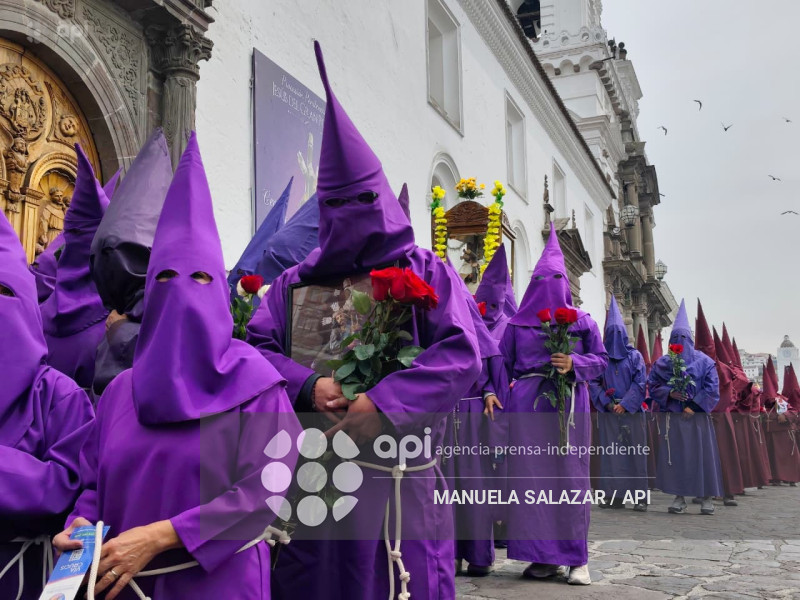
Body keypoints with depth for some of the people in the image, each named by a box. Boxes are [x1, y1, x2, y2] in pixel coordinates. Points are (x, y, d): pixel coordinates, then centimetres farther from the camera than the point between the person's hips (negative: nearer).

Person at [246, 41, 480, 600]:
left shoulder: (424, 271, 2)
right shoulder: (297, 281, 11)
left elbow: (462, 354, -10)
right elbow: (257, 346, 4)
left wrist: (382, 403, -19)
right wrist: (307, 386, -16)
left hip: (401, 477, -2)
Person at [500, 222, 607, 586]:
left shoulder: (582, 321, 9)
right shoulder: (517, 322, 9)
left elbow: (601, 360, 8)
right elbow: (502, 364, 9)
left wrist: (574, 364, -11)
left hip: (569, 404, 0)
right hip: (527, 406, 1)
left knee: (570, 476, -1)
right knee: (531, 476, -2)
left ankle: (576, 557, 5)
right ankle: (542, 555, 6)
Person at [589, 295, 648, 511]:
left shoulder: (634, 356, 5)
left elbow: (640, 383, -1)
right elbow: (593, 382, 3)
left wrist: (625, 404, -10)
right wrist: (608, 403, -8)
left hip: (631, 411, -1)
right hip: (608, 412, 1)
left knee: (634, 452, -1)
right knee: (611, 452, -1)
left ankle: (639, 496, 3)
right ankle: (615, 495, 2)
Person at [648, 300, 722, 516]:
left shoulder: (704, 361, 3)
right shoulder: (663, 363, 8)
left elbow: (712, 389, -2)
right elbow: (652, 386, 6)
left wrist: (694, 406, -11)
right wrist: (670, 393, -12)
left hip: (696, 416, -1)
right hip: (672, 417, 1)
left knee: (701, 455, -1)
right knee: (675, 456, -2)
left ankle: (706, 497, 8)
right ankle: (679, 497, 4)